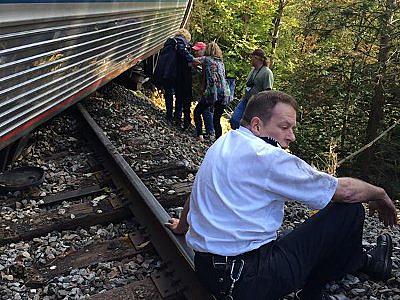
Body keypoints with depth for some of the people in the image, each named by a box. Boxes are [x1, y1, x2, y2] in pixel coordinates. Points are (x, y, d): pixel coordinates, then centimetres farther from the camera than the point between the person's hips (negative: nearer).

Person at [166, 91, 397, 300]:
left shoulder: (223, 143, 8)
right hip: (249, 280, -9)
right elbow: (344, 190, -12)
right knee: (350, 210, -1)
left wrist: (181, 226, 40)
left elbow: (197, 191, 23)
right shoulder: (268, 157, -18)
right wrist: (380, 194, 10)